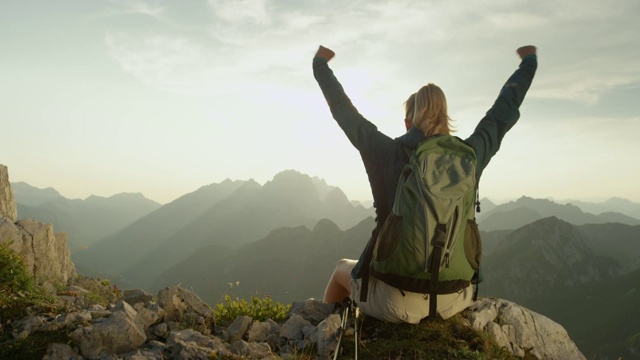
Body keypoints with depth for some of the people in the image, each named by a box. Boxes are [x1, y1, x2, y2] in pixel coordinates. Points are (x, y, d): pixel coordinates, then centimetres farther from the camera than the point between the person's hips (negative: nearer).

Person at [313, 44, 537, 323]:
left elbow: (345, 113, 1)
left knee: (342, 269, 30)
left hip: (397, 302, -3)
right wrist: (529, 62, 26)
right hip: (456, 299, 3)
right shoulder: (468, 156, -6)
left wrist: (321, 66, 16)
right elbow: (504, 111, 10)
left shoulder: (387, 154, -13)